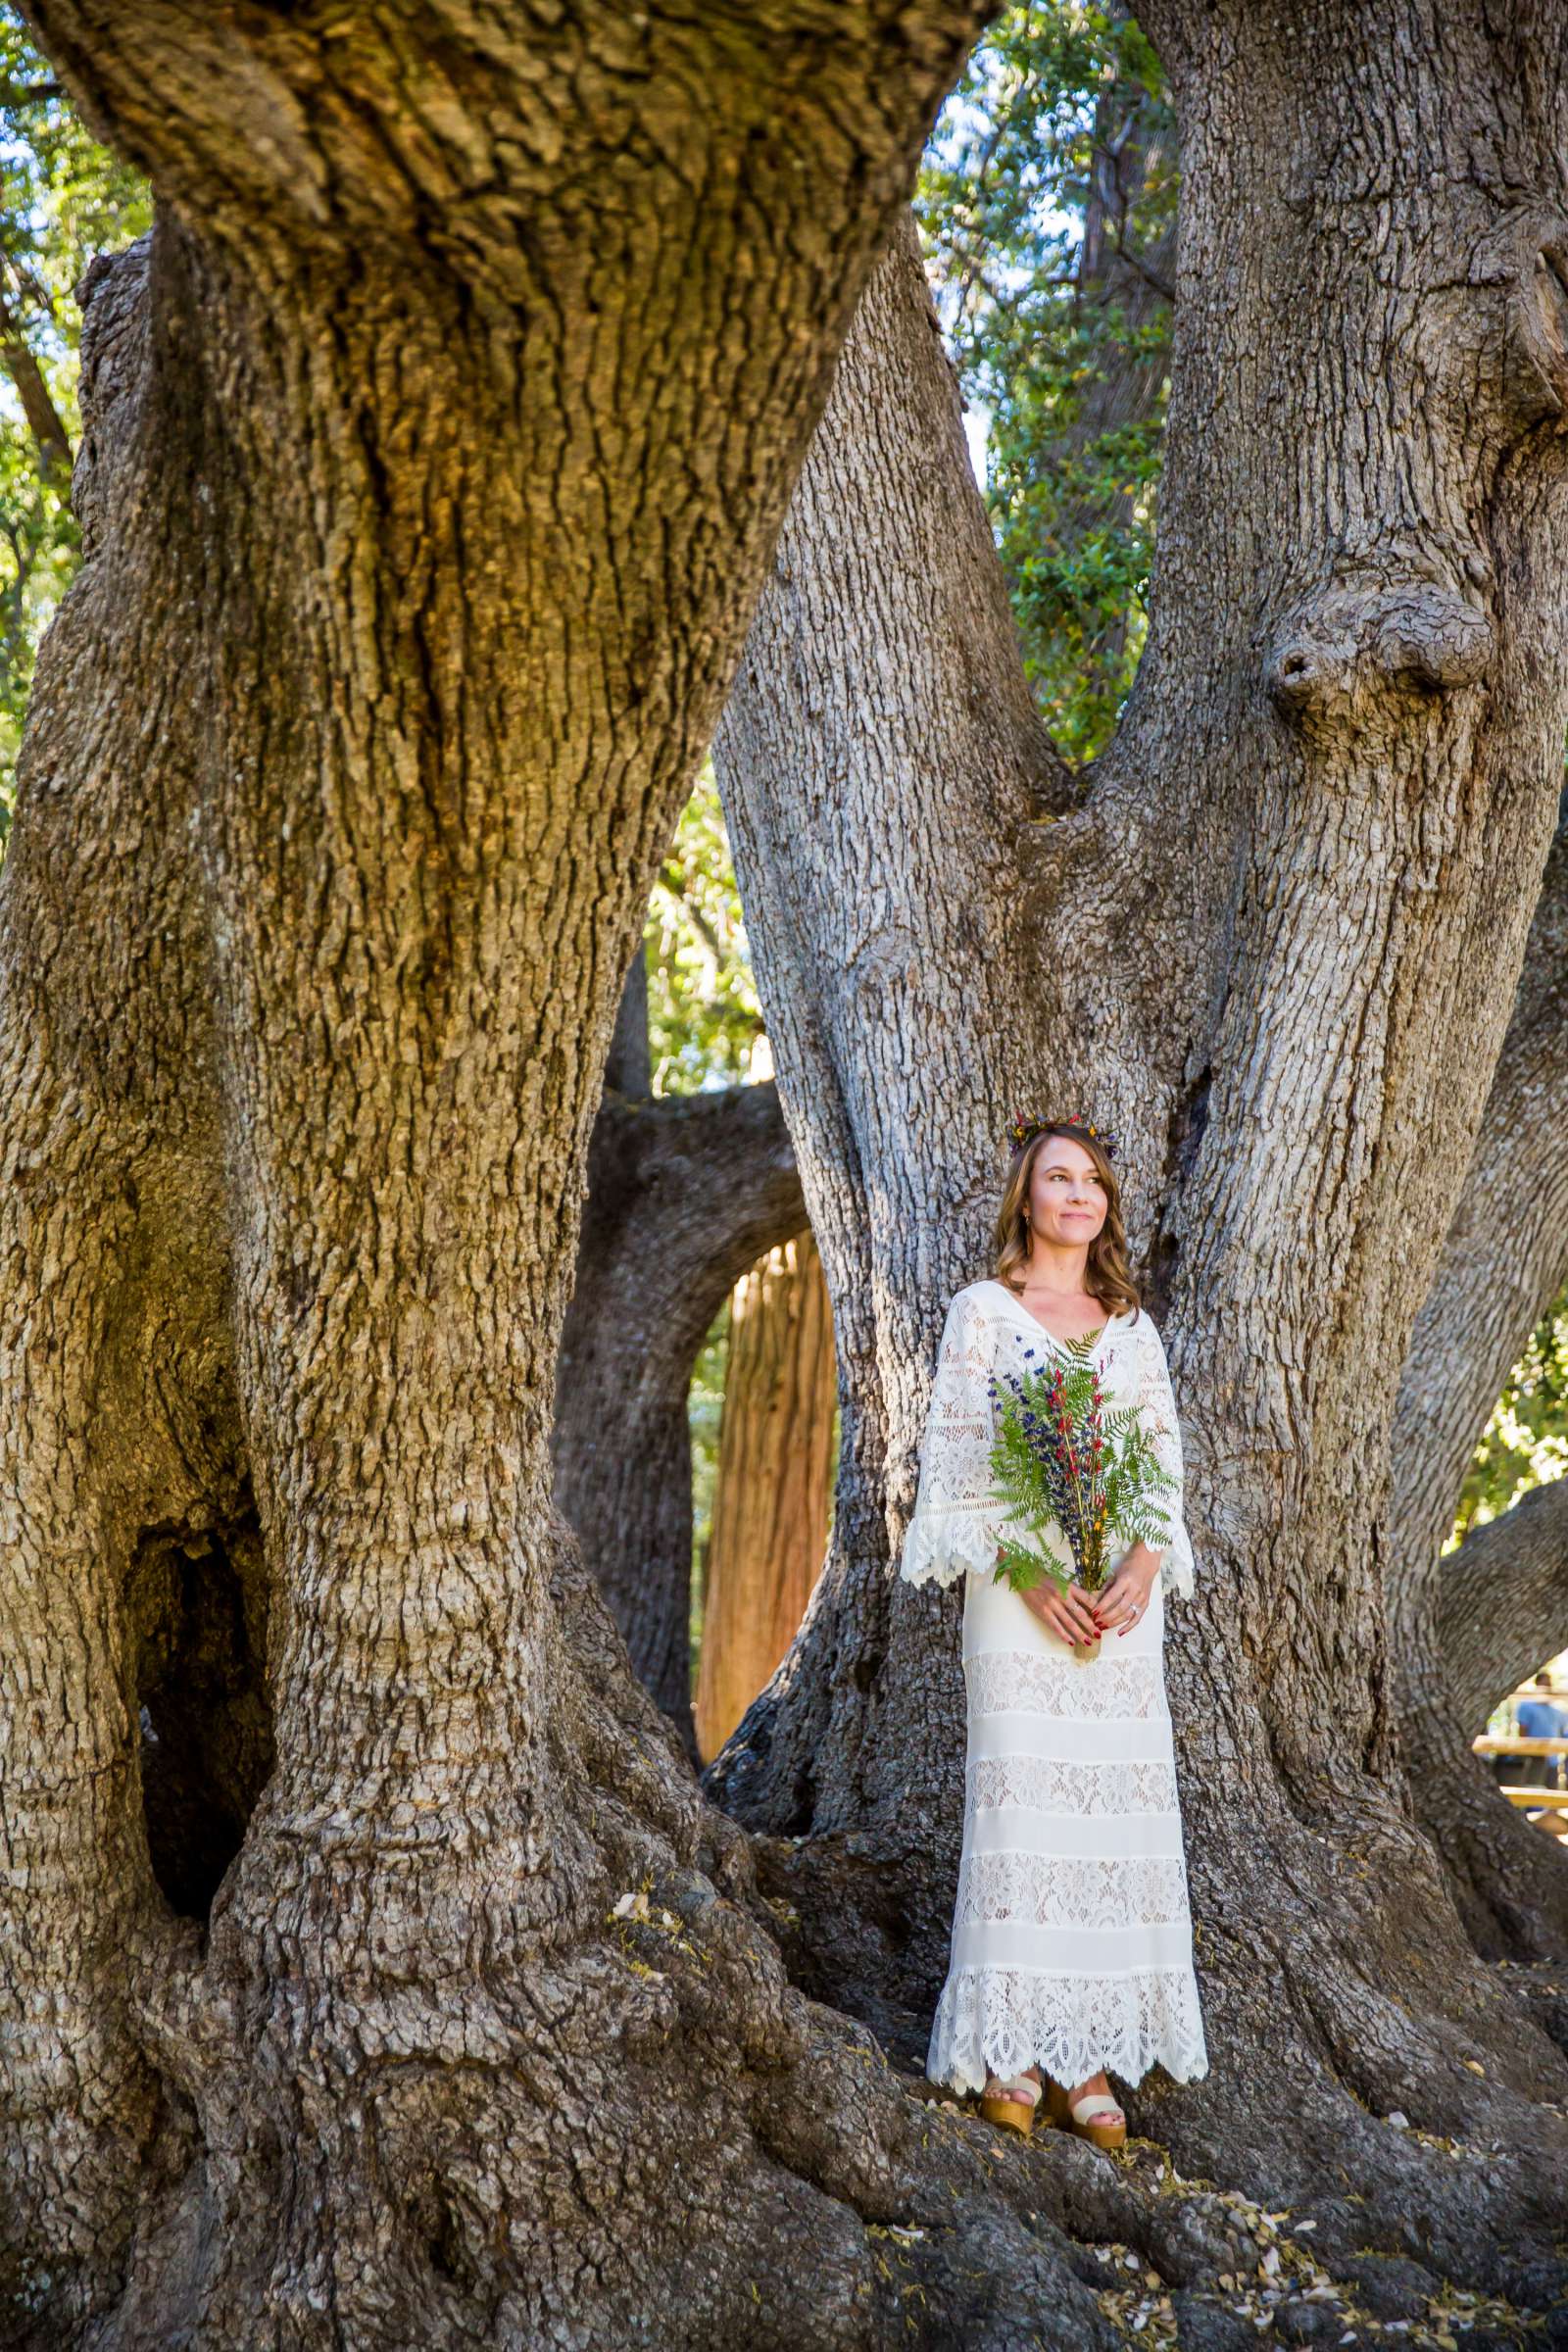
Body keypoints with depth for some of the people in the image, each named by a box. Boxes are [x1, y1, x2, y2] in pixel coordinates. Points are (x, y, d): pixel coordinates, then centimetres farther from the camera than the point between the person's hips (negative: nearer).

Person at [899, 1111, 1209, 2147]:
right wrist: (1030, 1574, -14)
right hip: (1017, 1591, -4)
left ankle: (1090, 2061, 4)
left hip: (1122, 1600, 4)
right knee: (1020, 1804, -7)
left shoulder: (1134, 1327, 15)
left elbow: (1166, 1465, 11)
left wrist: (1143, 1570, -7)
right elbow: (955, 1462, -3)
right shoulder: (984, 1311, 4)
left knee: (1118, 1808, -1)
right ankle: (1011, 2056, 0)